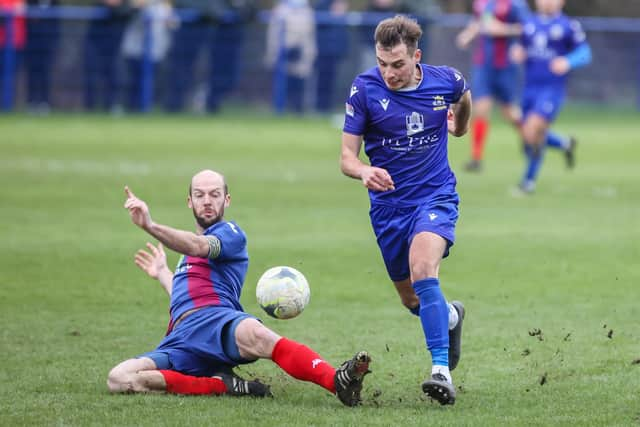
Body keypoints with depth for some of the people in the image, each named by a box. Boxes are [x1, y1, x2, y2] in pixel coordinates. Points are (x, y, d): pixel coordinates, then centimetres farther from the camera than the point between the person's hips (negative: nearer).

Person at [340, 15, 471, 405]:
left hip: (435, 196, -2)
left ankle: (442, 371, -32)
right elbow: (347, 155, -13)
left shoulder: (446, 81, -10)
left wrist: (460, 124, 33)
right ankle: (451, 316, 50)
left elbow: (464, 95, 17)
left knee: (422, 269, -29)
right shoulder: (365, 89, -13)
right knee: (412, 299, 13)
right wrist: (364, 172, -34)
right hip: (388, 203, 2)